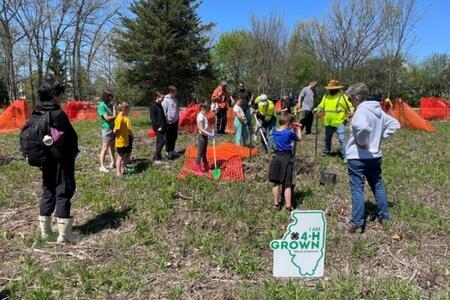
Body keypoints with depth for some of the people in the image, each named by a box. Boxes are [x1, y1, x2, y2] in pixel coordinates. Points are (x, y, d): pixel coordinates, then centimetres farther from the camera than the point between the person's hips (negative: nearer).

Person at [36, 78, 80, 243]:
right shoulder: (58, 114, -18)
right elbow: (71, 137, -19)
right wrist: (74, 152, -2)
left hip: (46, 161, 8)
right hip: (62, 160, -8)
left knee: (48, 192, 16)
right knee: (63, 193, 0)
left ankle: (45, 230, 24)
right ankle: (64, 234, 4)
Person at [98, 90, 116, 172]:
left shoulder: (111, 105, 10)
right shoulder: (102, 105, -12)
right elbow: (107, 118, -15)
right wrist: (114, 116, -5)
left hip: (113, 128, 8)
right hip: (107, 128, -7)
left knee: (112, 146, 15)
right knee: (105, 148, -3)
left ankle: (113, 163, 25)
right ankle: (102, 166, 3)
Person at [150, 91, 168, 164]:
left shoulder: (159, 105, 15)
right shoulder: (153, 105, -12)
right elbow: (152, 117, -16)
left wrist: (165, 125, 14)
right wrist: (157, 127, -18)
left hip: (162, 127, 9)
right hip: (158, 128, -9)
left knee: (159, 142, 12)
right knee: (162, 141, -10)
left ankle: (158, 156, 21)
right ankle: (155, 158, -3)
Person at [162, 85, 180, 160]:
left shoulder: (175, 99, 8)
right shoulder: (166, 100, -14)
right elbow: (163, 111, -15)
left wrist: (178, 117, 12)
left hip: (175, 121, 7)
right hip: (169, 122, -7)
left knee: (174, 137, 15)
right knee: (168, 138, 2)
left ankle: (172, 150, 28)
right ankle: (169, 152, 12)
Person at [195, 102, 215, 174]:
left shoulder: (204, 116, 10)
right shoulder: (200, 117, -18)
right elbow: (201, 129, -23)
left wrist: (212, 132, 0)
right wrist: (209, 134, -27)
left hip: (205, 136, 9)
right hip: (202, 136, -9)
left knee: (204, 153, 18)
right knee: (200, 153, -2)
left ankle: (205, 167, 30)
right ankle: (198, 169, 6)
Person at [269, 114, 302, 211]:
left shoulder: (276, 132, 3)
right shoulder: (289, 133, -13)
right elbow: (299, 138, 3)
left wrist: (290, 129, 16)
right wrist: (299, 129, 15)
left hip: (277, 158, 5)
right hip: (286, 158, -5)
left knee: (276, 183, 12)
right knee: (287, 184, 0)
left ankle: (276, 204, 20)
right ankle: (288, 206, 3)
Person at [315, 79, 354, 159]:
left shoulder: (342, 96, -8)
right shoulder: (326, 96, 8)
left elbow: (350, 106, -6)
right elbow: (321, 106, 17)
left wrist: (351, 113, -23)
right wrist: (317, 109, -3)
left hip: (339, 123, -6)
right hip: (328, 123, 6)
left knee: (342, 139, -8)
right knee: (327, 138, 21)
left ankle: (345, 156, -1)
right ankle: (326, 151, 40)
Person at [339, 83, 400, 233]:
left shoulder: (361, 111, -19)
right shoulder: (378, 110, 8)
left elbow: (363, 127, -40)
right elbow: (394, 124, 14)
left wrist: (362, 142, -22)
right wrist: (380, 137, 8)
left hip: (358, 157, -8)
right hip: (375, 155, 8)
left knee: (357, 189, 0)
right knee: (378, 186, 20)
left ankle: (357, 223, 5)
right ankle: (384, 216, 32)